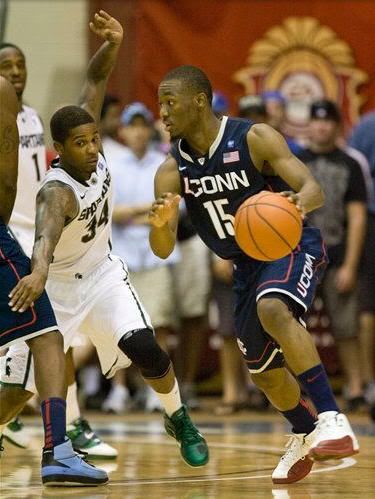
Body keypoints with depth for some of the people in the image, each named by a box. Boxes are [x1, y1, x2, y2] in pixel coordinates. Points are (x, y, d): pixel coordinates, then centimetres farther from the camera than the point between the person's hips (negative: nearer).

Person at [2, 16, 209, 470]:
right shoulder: (58, 191, -34)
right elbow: (46, 234, -57)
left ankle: (179, 420, 9)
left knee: (144, 349, -14)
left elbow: (95, 80, -5)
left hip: (103, 273, 5)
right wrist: (38, 273, -77)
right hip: (58, 285, -5)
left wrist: (113, 44, -24)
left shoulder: (91, 152, -15)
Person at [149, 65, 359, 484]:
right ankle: (305, 436, 44)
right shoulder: (172, 171, -6)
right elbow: (163, 249, -11)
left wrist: (299, 203, -48)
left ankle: (331, 419, -40)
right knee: (265, 374, 13)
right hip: (246, 265, 6)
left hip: (291, 246, -6)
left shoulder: (253, 138, -18)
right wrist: (159, 222, -35)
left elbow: (313, 189, -24)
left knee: (272, 309, -37)